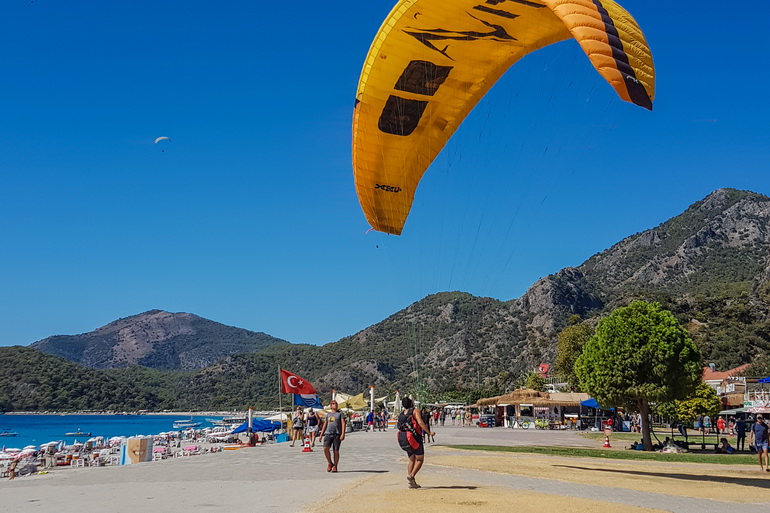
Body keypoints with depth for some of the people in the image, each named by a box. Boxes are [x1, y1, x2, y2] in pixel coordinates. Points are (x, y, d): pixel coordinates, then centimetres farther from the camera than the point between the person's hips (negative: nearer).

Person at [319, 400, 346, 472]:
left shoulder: (340, 413, 7)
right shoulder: (328, 415, 18)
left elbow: (343, 423, -2)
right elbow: (325, 425, 21)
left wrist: (343, 434, -14)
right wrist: (321, 435, 14)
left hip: (337, 434, -2)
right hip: (328, 434, 3)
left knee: (336, 451, -3)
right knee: (325, 448, -16)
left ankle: (335, 466, 11)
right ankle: (330, 463, 3)